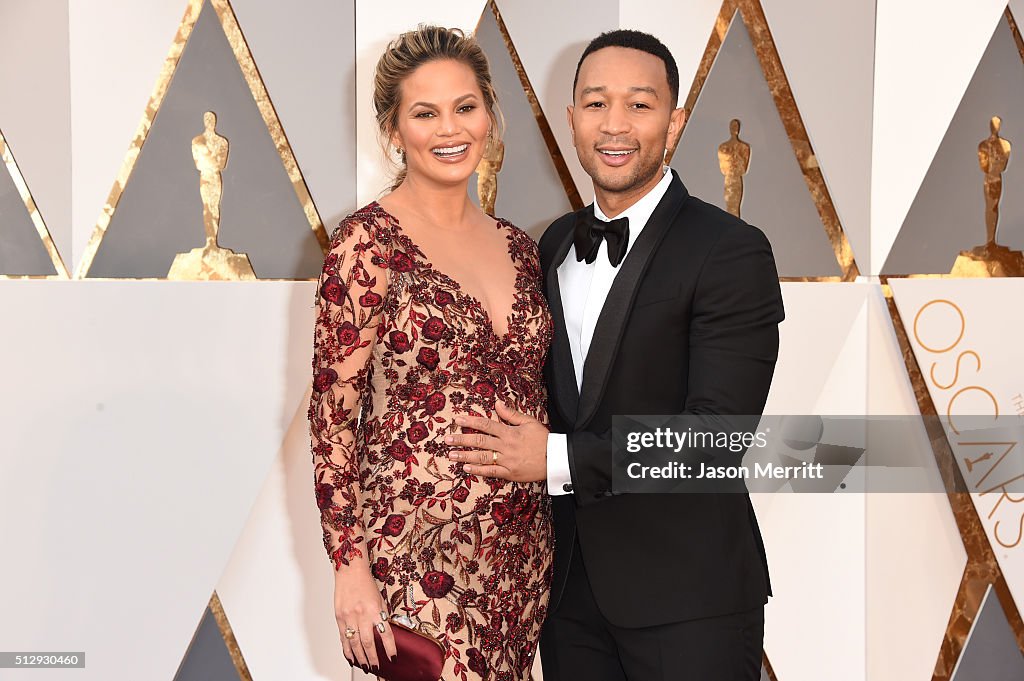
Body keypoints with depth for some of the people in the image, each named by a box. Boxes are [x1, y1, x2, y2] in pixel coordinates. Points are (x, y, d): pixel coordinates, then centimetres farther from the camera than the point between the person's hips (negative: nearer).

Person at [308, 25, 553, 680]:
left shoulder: (518, 246, 8)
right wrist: (349, 564, -14)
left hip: (523, 547, 6)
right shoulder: (370, 243, -9)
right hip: (417, 547, -6)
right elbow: (334, 412, -10)